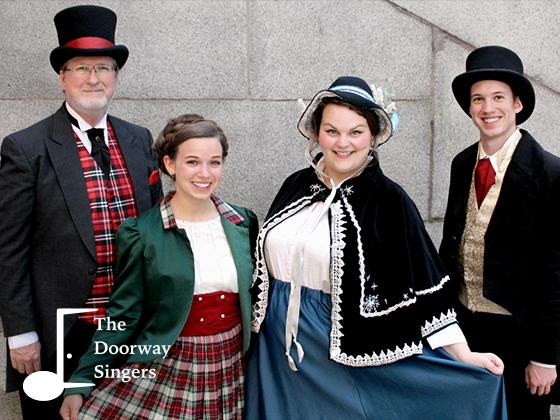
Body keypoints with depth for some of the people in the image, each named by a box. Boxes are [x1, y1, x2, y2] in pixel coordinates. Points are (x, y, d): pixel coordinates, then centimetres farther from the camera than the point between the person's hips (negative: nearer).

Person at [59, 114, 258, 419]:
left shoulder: (244, 223, 2)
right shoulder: (141, 233, -7)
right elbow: (124, 315, -4)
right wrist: (80, 383, -9)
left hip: (231, 371, 3)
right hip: (163, 369, -2)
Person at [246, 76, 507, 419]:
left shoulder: (389, 201, -11)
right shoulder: (297, 185, 3)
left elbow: (422, 286, -12)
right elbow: (265, 260, 11)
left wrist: (464, 355, -16)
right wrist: (259, 324, 13)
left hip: (347, 350, -4)